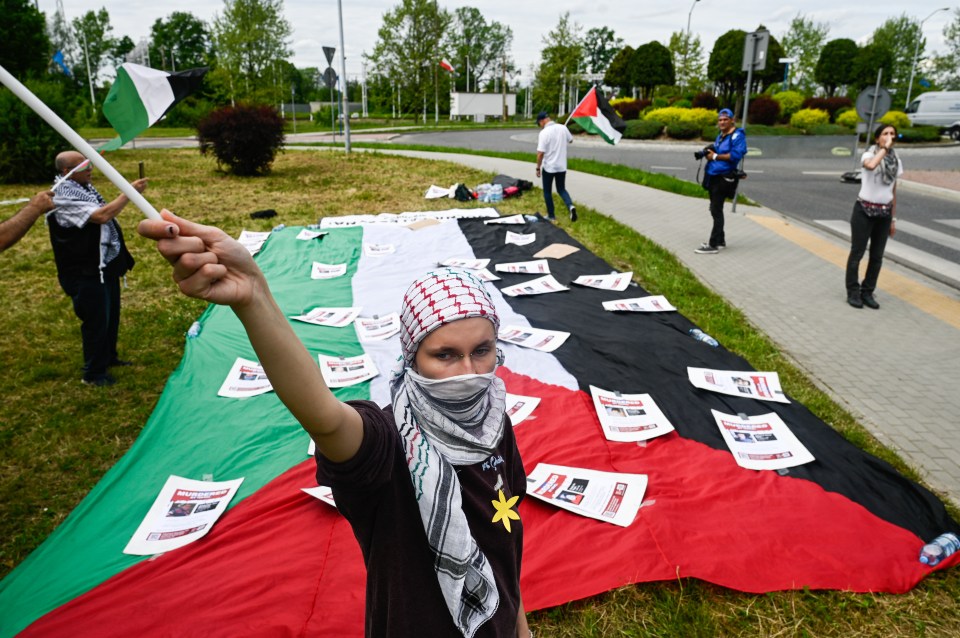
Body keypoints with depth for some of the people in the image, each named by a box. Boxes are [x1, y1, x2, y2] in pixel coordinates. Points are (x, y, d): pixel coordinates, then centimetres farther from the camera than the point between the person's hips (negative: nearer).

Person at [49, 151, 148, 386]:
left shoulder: (84, 188, 8)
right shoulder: (64, 198, -22)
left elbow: (105, 214, 23)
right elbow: (102, 215, -32)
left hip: (105, 265, 10)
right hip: (87, 272, -9)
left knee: (112, 315, 21)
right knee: (96, 320, -1)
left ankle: (108, 357, 39)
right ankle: (93, 373, 14)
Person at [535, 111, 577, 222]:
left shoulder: (544, 132, -18)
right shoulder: (563, 128, -1)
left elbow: (540, 153, -19)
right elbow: (570, 140, 18)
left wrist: (538, 168, -8)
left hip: (548, 167, -5)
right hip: (562, 166, 5)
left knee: (547, 192, 12)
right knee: (561, 189, 17)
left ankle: (551, 215, 18)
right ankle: (570, 206, -9)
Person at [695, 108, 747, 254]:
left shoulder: (737, 136, -11)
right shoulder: (720, 136, 17)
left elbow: (736, 155, -22)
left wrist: (715, 156, -17)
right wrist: (709, 153, 2)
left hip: (724, 178, -9)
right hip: (713, 176, 9)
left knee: (716, 210, -9)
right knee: (714, 210, 15)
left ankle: (714, 245, -5)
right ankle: (720, 241, 26)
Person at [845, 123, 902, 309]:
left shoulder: (896, 161, 8)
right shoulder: (869, 154, -8)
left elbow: (893, 192, 13)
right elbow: (871, 165, -36)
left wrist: (893, 218, 13)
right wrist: (884, 148, -23)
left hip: (884, 213, 5)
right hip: (864, 211, -5)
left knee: (877, 256, 9)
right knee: (857, 253, 2)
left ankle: (867, 292, 21)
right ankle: (853, 292, 13)